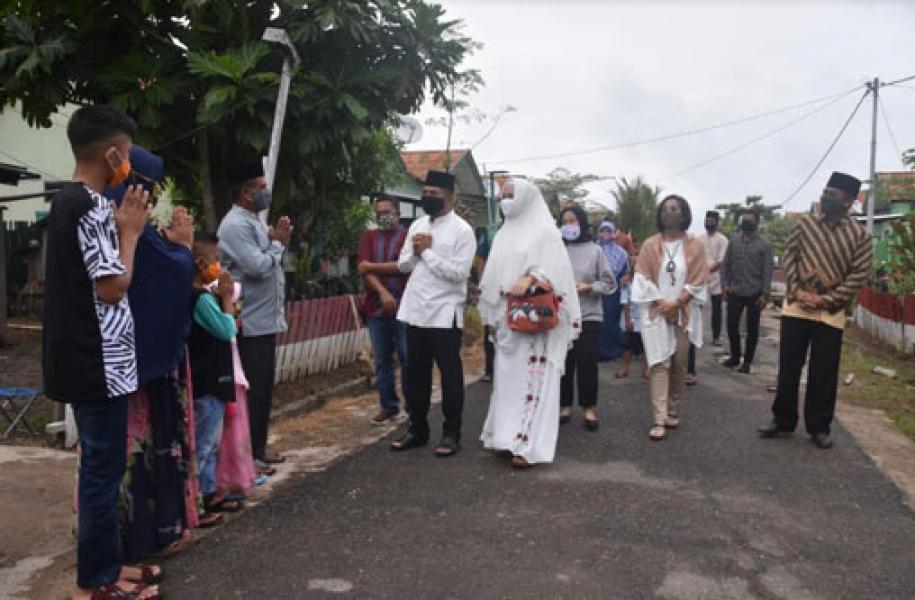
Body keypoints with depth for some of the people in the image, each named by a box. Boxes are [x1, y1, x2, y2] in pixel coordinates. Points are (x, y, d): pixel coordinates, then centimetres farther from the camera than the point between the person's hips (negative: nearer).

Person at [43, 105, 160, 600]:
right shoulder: (92, 207, -18)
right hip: (99, 362, -10)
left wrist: (122, 226, 12)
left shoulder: (66, 201, 13)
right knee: (103, 468, 1)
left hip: (85, 358, 10)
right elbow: (113, 286, -20)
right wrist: (131, 231, -9)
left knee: (101, 465, 17)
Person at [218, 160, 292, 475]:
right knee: (252, 391, -4)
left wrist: (278, 241, 7)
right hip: (250, 323, -10)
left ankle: (258, 448, 26)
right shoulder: (236, 224, -15)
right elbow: (258, 266, -22)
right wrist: (279, 242, -10)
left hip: (266, 319, 10)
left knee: (263, 388, 15)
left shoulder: (254, 222, 17)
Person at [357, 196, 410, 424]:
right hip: (376, 308, 4)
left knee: (408, 359, 1)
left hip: (404, 308, -4)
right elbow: (363, 269, -1)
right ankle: (389, 406, 20)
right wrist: (383, 292, -16)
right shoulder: (368, 236, 11)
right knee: (382, 360, 9)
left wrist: (372, 266, -5)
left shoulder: (409, 235, -1)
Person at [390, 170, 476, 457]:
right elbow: (403, 265, 14)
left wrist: (427, 251, -12)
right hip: (415, 311, 6)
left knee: (450, 374, 4)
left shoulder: (462, 230, -8)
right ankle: (417, 429, 25)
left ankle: (451, 433, 14)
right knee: (415, 373, 13)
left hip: (444, 313, -6)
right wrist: (415, 251, -7)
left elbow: (459, 273, -18)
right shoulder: (417, 225, 12)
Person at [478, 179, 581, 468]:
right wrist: (492, 316, 11)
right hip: (507, 318, 7)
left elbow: (555, 269, -10)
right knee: (507, 377, 7)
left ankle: (527, 443, -7)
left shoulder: (545, 231, -1)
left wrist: (530, 279, -27)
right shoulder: (504, 234, 17)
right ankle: (509, 435, 14)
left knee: (531, 378, -8)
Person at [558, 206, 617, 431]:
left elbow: (609, 283, 2)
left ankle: (589, 408, 15)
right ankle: (565, 406, 21)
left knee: (587, 363, 1)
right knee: (563, 362, 7)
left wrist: (589, 287, -12)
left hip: (588, 316, -1)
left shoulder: (595, 250, 1)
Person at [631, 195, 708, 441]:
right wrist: (662, 303, -11)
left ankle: (673, 412, 20)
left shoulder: (695, 245, 3)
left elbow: (698, 281, -2)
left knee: (679, 364, 6)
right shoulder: (650, 245, 4)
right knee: (659, 363, -8)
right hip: (656, 313, -1)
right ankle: (659, 420, -10)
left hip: (684, 314, 1)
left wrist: (676, 303, -12)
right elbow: (643, 279, 0)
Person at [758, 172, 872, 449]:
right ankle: (783, 420, 19)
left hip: (831, 312, -2)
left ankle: (819, 427, 19)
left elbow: (858, 274, -6)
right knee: (788, 367, 6)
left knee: (824, 373, 5)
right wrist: (796, 292, -10)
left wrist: (826, 300, -14)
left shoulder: (860, 235, -1)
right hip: (796, 307, 2)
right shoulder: (804, 224, 5)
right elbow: (789, 257, 3)